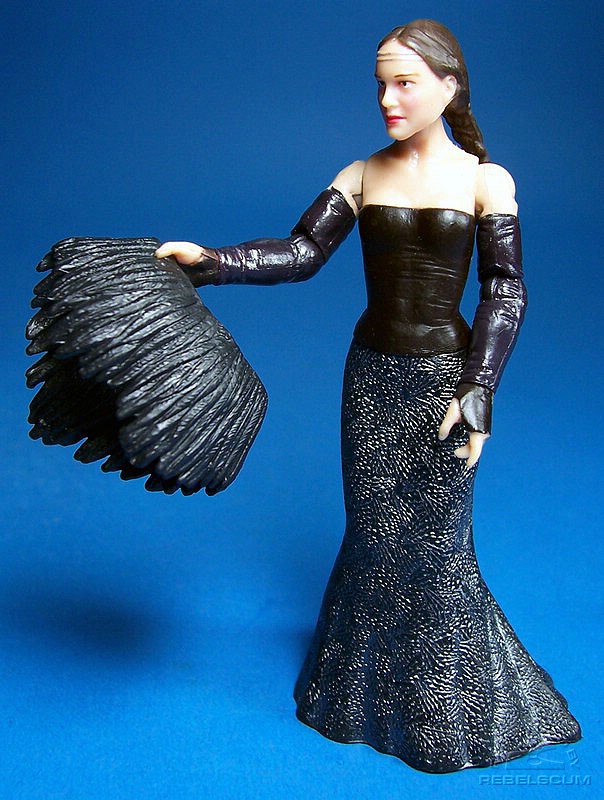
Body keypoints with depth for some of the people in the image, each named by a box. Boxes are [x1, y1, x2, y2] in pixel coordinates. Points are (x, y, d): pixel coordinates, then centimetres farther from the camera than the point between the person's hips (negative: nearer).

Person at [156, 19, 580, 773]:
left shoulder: (484, 180, -5)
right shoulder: (362, 176, 3)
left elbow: (505, 292, -7)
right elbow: (300, 252, -5)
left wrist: (476, 392, -14)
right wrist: (208, 261, -18)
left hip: (445, 375, -2)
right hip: (371, 372, 3)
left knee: (436, 539, 6)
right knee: (374, 531, 12)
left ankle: (443, 708, 29)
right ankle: (368, 684, 35)